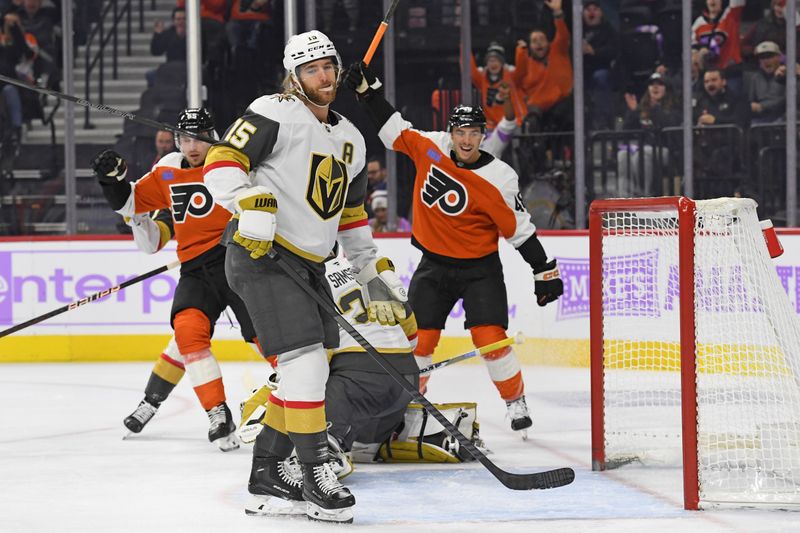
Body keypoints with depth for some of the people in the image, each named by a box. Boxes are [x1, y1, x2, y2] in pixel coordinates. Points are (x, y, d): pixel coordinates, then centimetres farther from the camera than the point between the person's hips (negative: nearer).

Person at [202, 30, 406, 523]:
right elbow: (222, 163, -15)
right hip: (261, 255, -9)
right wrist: (250, 203, -31)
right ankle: (315, 476, -13)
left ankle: (269, 468, 24)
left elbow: (353, 215, 26)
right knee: (305, 358, -17)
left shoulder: (351, 139, 17)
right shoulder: (275, 113, -8)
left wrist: (375, 271, 22)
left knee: (315, 368, 11)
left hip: (309, 264, 9)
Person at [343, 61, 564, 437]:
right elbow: (394, 131, 6)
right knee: (418, 338, -1)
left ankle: (516, 403, 4)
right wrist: (367, 88, 1)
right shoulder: (431, 147, -7)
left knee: (490, 337, -13)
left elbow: (520, 229, -11)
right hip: (434, 264, 3)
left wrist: (545, 272, -10)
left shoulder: (497, 178, -17)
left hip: (479, 268, -3)